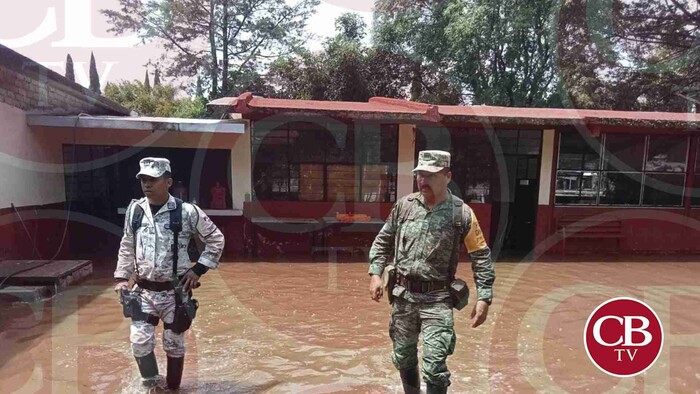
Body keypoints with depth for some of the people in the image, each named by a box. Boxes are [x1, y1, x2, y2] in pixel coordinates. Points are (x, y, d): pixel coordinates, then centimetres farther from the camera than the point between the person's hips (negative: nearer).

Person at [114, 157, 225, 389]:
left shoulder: (187, 212, -14)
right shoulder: (134, 210, -1)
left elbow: (216, 239, -4)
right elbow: (127, 247, 14)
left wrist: (199, 269, -7)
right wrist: (121, 277, 9)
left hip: (175, 291, -2)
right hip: (143, 291, 3)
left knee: (174, 344, 11)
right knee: (140, 341, -4)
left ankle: (172, 387, 34)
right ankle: (150, 383, 24)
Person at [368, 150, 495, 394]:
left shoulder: (462, 213, -8)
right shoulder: (404, 205, 0)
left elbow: (481, 257, -3)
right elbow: (383, 241, 10)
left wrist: (484, 298, -7)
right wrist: (375, 273, 1)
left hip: (436, 300, -4)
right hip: (402, 296, 4)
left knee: (434, 368, -3)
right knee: (403, 358, 20)